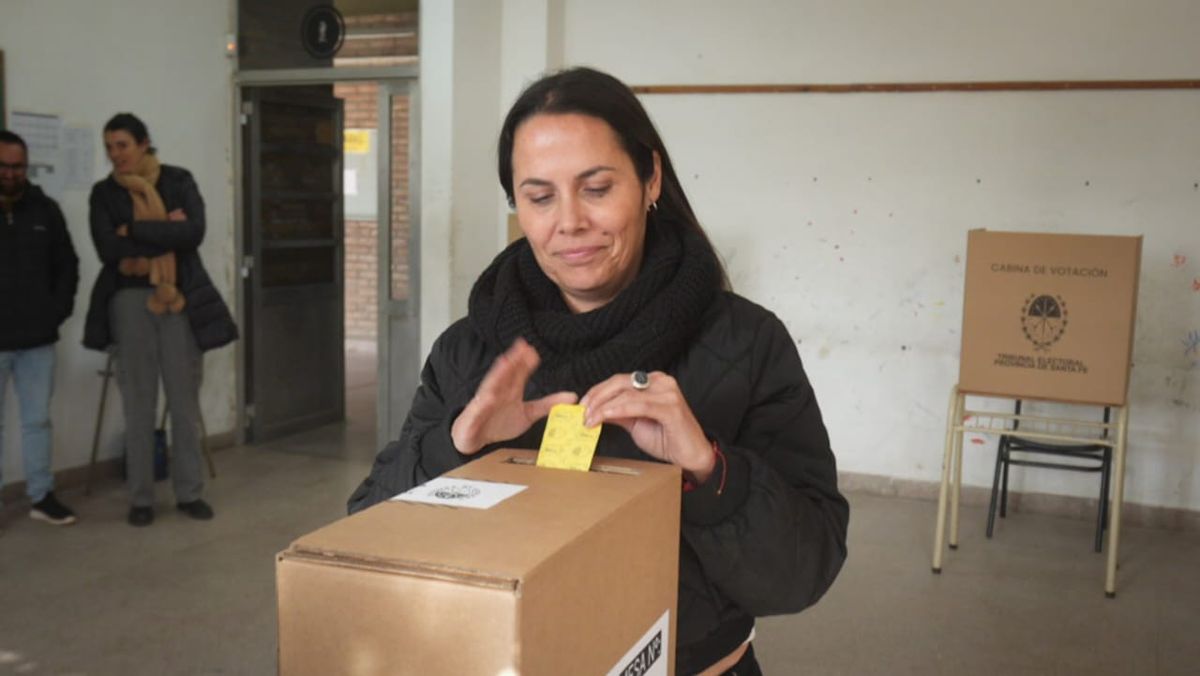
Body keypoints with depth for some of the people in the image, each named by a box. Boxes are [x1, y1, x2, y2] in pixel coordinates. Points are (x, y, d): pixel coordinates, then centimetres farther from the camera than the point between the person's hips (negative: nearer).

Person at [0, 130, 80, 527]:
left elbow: (67, 265, 13)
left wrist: (59, 310, 1)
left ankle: (41, 496, 20)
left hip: (38, 339, 3)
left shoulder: (45, 210, 6)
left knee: (37, 420, 11)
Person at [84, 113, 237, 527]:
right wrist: (166, 230, -12)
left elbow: (195, 232, -13)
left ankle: (189, 492, 16)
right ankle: (141, 498, 13)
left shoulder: (178, 181, 3)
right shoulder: (103, 193, 5)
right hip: (130, 300, 0)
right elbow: (108, 249, -10)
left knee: (185, 400, 5)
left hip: (179, 299, 0)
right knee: (138, 403, 4)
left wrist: (136, 232, -14)